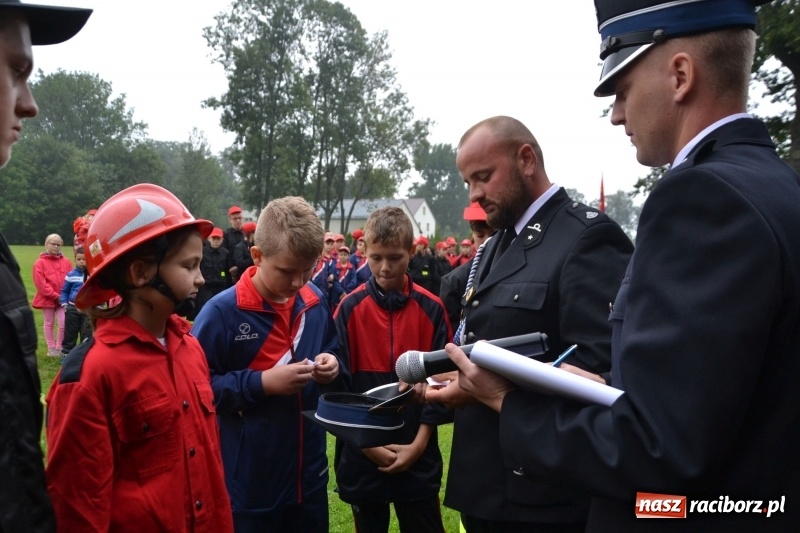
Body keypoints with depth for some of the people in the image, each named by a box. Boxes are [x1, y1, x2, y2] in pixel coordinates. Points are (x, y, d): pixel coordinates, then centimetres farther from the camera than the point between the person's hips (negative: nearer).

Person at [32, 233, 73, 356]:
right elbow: (40, 283, -12)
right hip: (47, 298, -2)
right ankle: (51, 348, 18)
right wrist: (55, 296, -15)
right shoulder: (40, 262, -6)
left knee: (63, 324, -2)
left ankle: (59, 347, 14)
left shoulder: (66, 262, 4)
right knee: (49, 323, 10)